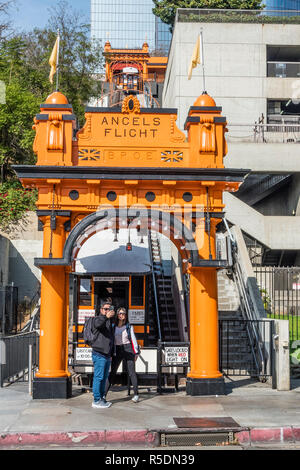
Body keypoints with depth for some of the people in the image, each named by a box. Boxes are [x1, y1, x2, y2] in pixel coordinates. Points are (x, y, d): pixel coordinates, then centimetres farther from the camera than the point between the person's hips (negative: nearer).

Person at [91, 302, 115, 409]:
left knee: (104, 378, 13)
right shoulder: (98, 318, -4)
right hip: (99, 354, -9)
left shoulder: (110, 322, 21)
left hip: (107, 355, 9)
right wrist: (106, 317, -48)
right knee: (98, 377, -7)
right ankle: (96, 400, -4)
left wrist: (111, 354, 24)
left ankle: (102, 398, 22)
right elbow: (96, 325, -31)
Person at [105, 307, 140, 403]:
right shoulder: (113, 326, 6)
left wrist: (136, 352, 2)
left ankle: (136, 395, 10)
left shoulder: (129, 326, 4)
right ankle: (104, 394, 1)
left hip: (128, 349, -1)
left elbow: (133, 339, 6)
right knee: (112, 373, -1)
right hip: (117, 351, 1)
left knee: (131, 372, 1)